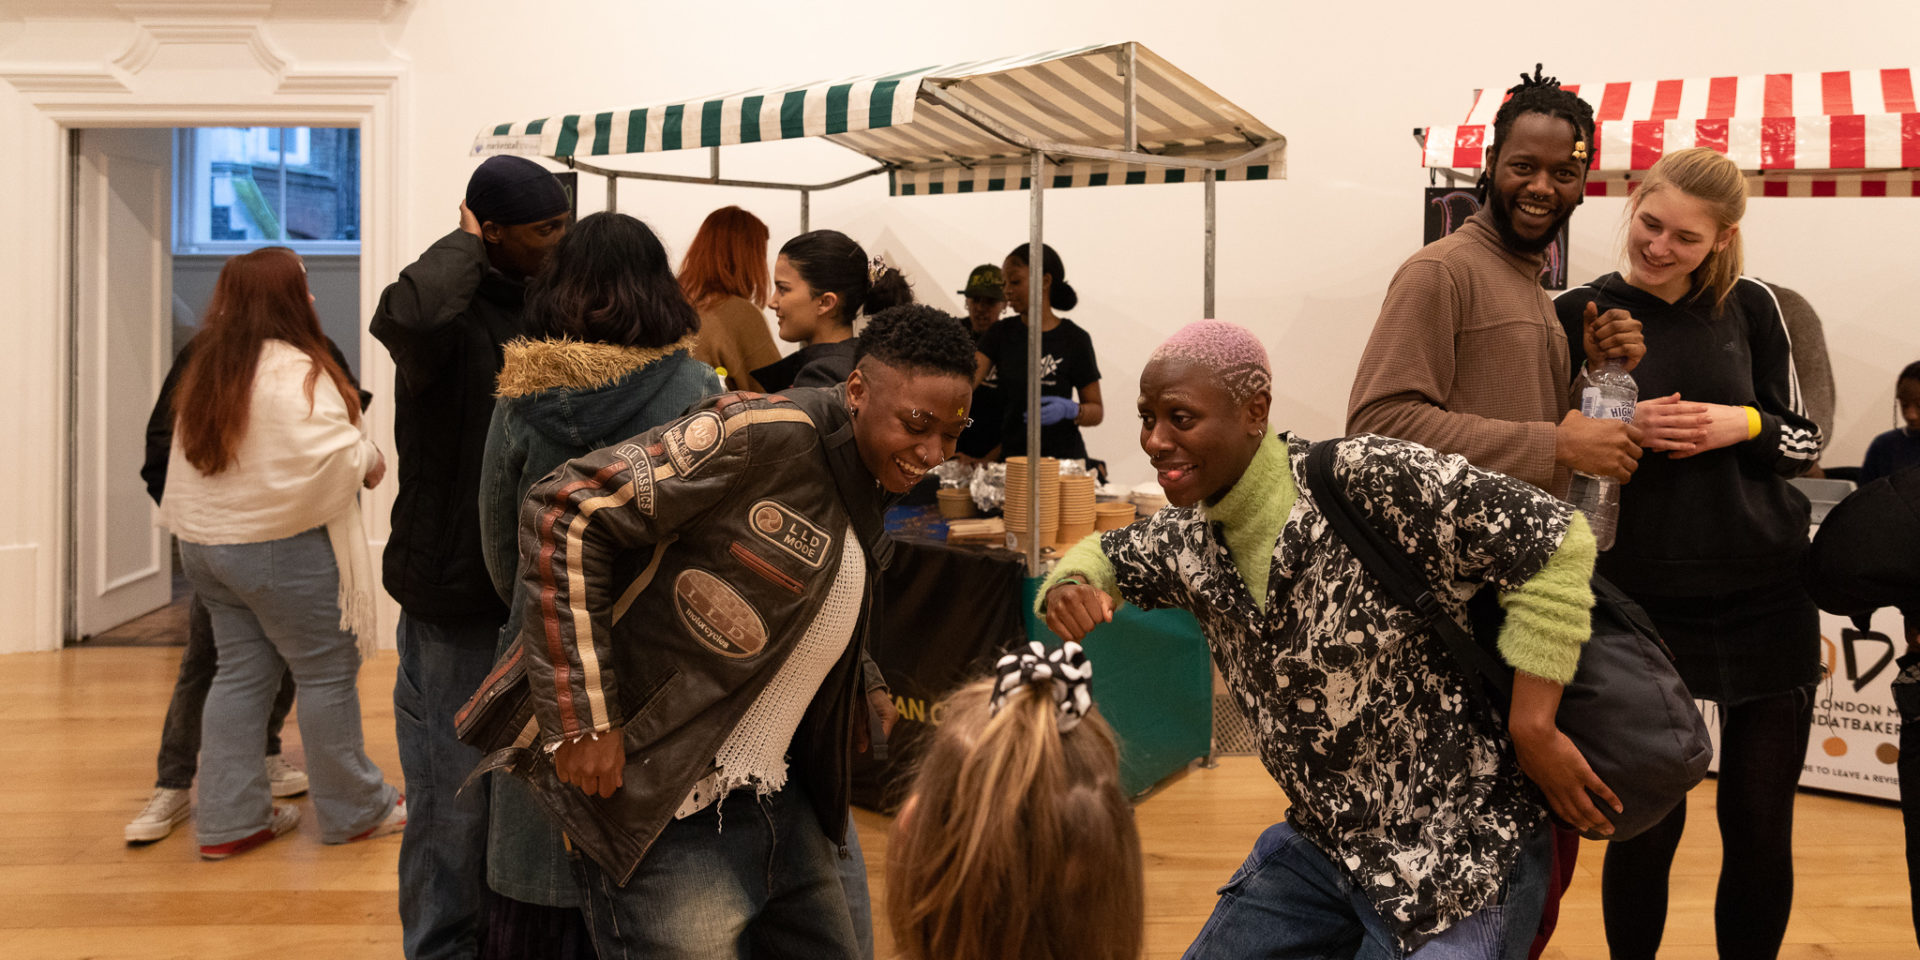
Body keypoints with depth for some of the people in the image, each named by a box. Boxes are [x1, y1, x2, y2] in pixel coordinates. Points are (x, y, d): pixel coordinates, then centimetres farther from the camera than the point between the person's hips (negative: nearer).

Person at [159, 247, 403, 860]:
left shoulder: (205, 370, 11)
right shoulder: (295, 370, -19)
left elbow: (187, 464, 16)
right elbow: (325, 458, -26)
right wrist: (369, 461, -8)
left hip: (204, 544, 9)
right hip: (279, 549, -9)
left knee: (241, 672, 14)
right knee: (326, 673, 4)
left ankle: (230, 820, 17)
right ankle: (354, 810, 15)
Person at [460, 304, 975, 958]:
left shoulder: (871, 505, 10)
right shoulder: (762, 435, -17)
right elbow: (566, 512, -20)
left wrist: (862, 706, 10)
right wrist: (583, 720, -23)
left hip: (775, 804, 8)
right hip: (662, 815, -8)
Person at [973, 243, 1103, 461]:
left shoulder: (1074, 339, -6)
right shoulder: (1002, 333, 4)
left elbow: (1097, 411, -3)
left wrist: (1069, 410, -21)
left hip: (1062, 457, -3)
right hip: (1011, 456, 3)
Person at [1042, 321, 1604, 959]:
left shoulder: (1366, 480, -24)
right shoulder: (1188, 541, -3)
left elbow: (1555, 540, -23)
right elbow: (1105, 555, 17)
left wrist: (1533, 729, -21)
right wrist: (1071, 588, -7)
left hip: (1461, 858, -6)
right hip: (1323, 846, 7)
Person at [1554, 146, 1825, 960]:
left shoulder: (1750, 307, 3)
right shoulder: (1578, 314, -1)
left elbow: (1805, 440, 7)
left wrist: (1744, 424, -13)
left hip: (1766, 597, 2)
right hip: (1644, 601, -2)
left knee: (1761, 827, 8)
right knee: (1648, 828, 3)